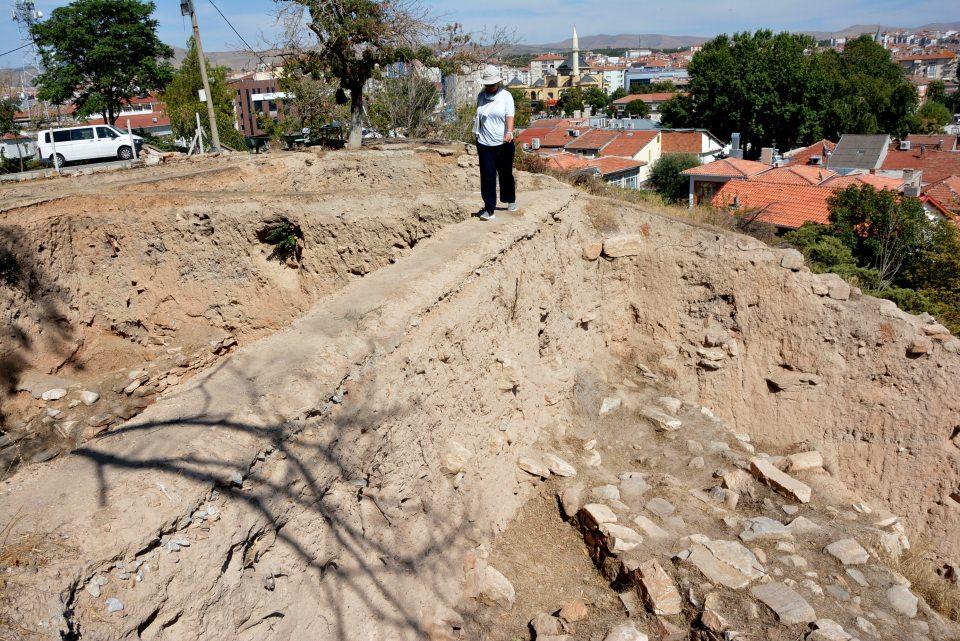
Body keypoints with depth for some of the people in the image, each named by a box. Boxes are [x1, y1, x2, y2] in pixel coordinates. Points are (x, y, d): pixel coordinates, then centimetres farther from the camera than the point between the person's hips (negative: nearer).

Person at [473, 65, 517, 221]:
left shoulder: (506, 96, -3)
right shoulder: (481, 96, 8)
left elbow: (509, 116, -16)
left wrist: (509, 132, -33)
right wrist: (477, 137, 18)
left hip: (504, 143, -2)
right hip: (485, 144, 2)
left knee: (506, 174, 13)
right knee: (487, 177, -5)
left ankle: (510, 200, 36)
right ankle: (489, 209, -1)